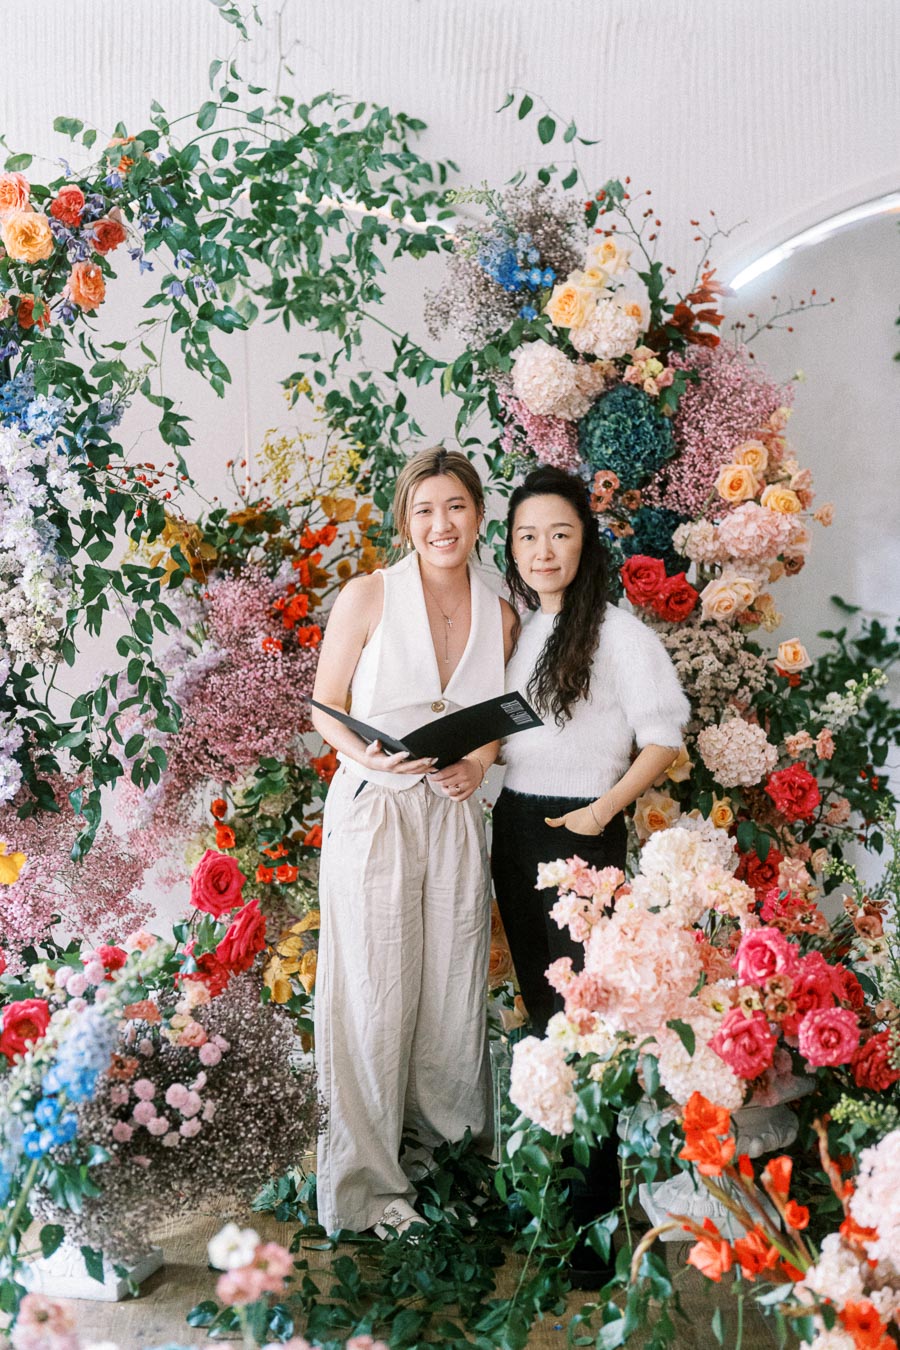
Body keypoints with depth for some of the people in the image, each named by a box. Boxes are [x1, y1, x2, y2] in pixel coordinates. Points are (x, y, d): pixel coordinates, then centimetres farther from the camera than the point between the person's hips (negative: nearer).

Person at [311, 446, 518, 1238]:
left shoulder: (501, 616, 6)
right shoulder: (368, 597, -5)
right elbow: (325, 708, -2)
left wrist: (480, 762, -5)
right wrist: (370, 757, -21)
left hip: (454, 813, 4)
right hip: (372, 811, -3)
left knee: (455, 987, 10)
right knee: (375, 994, 1)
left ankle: (449, 1139, 32)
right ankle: (365, 1180, 16)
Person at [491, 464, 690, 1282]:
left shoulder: (618, 632, -12)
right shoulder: (516, 627, 9)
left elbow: (663, 736, -9)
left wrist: (602, 810, -15)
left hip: (581, 835, -7)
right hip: (514, 828, 7)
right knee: (539, 1002, 16)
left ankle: (594, 1211, 5)